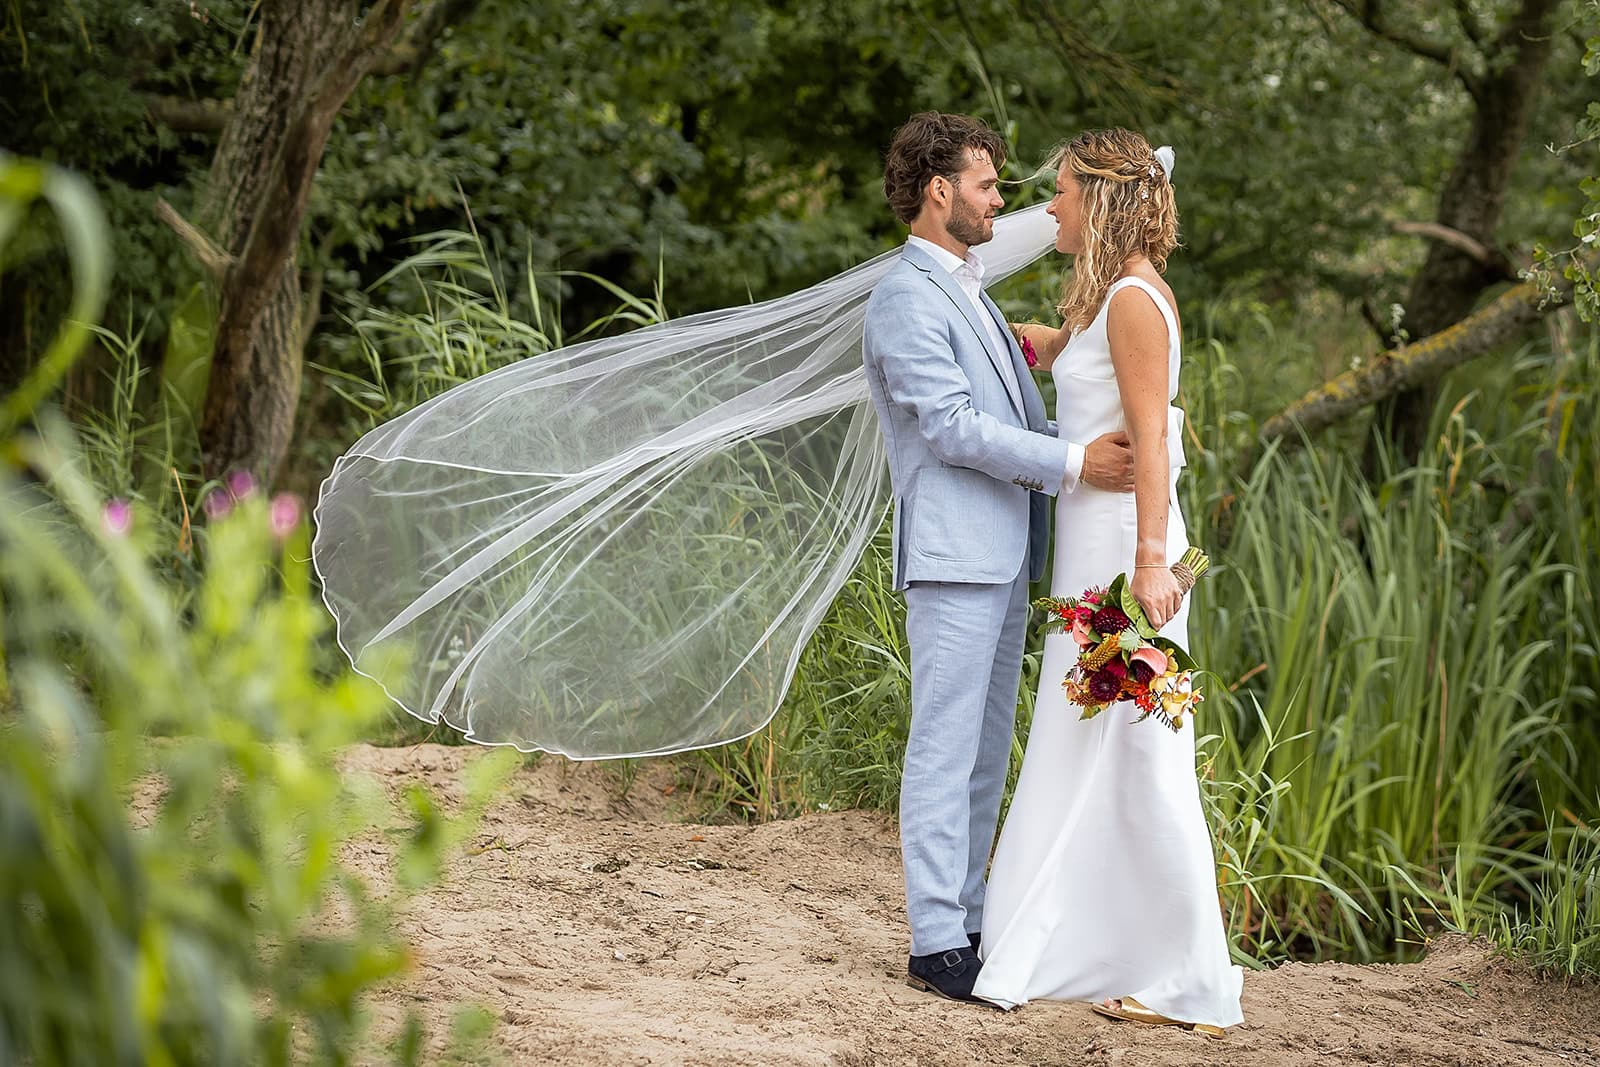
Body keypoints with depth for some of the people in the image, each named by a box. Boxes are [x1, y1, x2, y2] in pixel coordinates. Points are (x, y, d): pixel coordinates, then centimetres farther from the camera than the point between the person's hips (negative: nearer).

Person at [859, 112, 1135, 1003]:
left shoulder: (969, 294, 21)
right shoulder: (908, 301, -11)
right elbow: (955, 428, -18)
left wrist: (1104, 449, 10)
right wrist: (1074, 464, -18)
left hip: (1004, 556, 10)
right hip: (954, 555, -10)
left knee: (986, 751, 12)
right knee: (946, 750, -7)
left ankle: (968, 920, 18)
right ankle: (936, 944, -4)